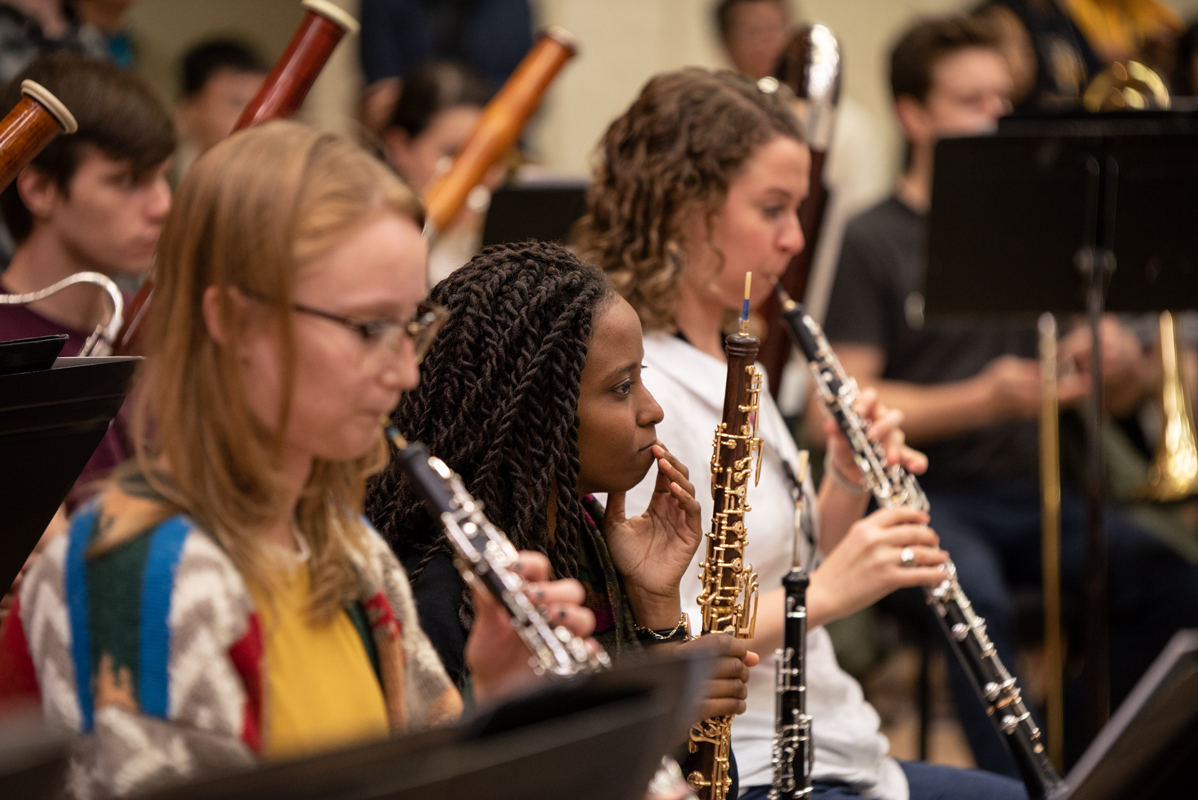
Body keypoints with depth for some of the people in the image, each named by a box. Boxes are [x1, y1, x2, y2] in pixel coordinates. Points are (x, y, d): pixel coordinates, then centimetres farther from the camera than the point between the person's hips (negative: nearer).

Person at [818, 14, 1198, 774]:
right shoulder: (874, 241, 0)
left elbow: (1118, 397, 18)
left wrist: (1123, 366, -8)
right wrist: (983, 401, -20)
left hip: (1028, 490, 5)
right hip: (922, 496, -5)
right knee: (979, 601, -36)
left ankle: (1068, 765, -4)